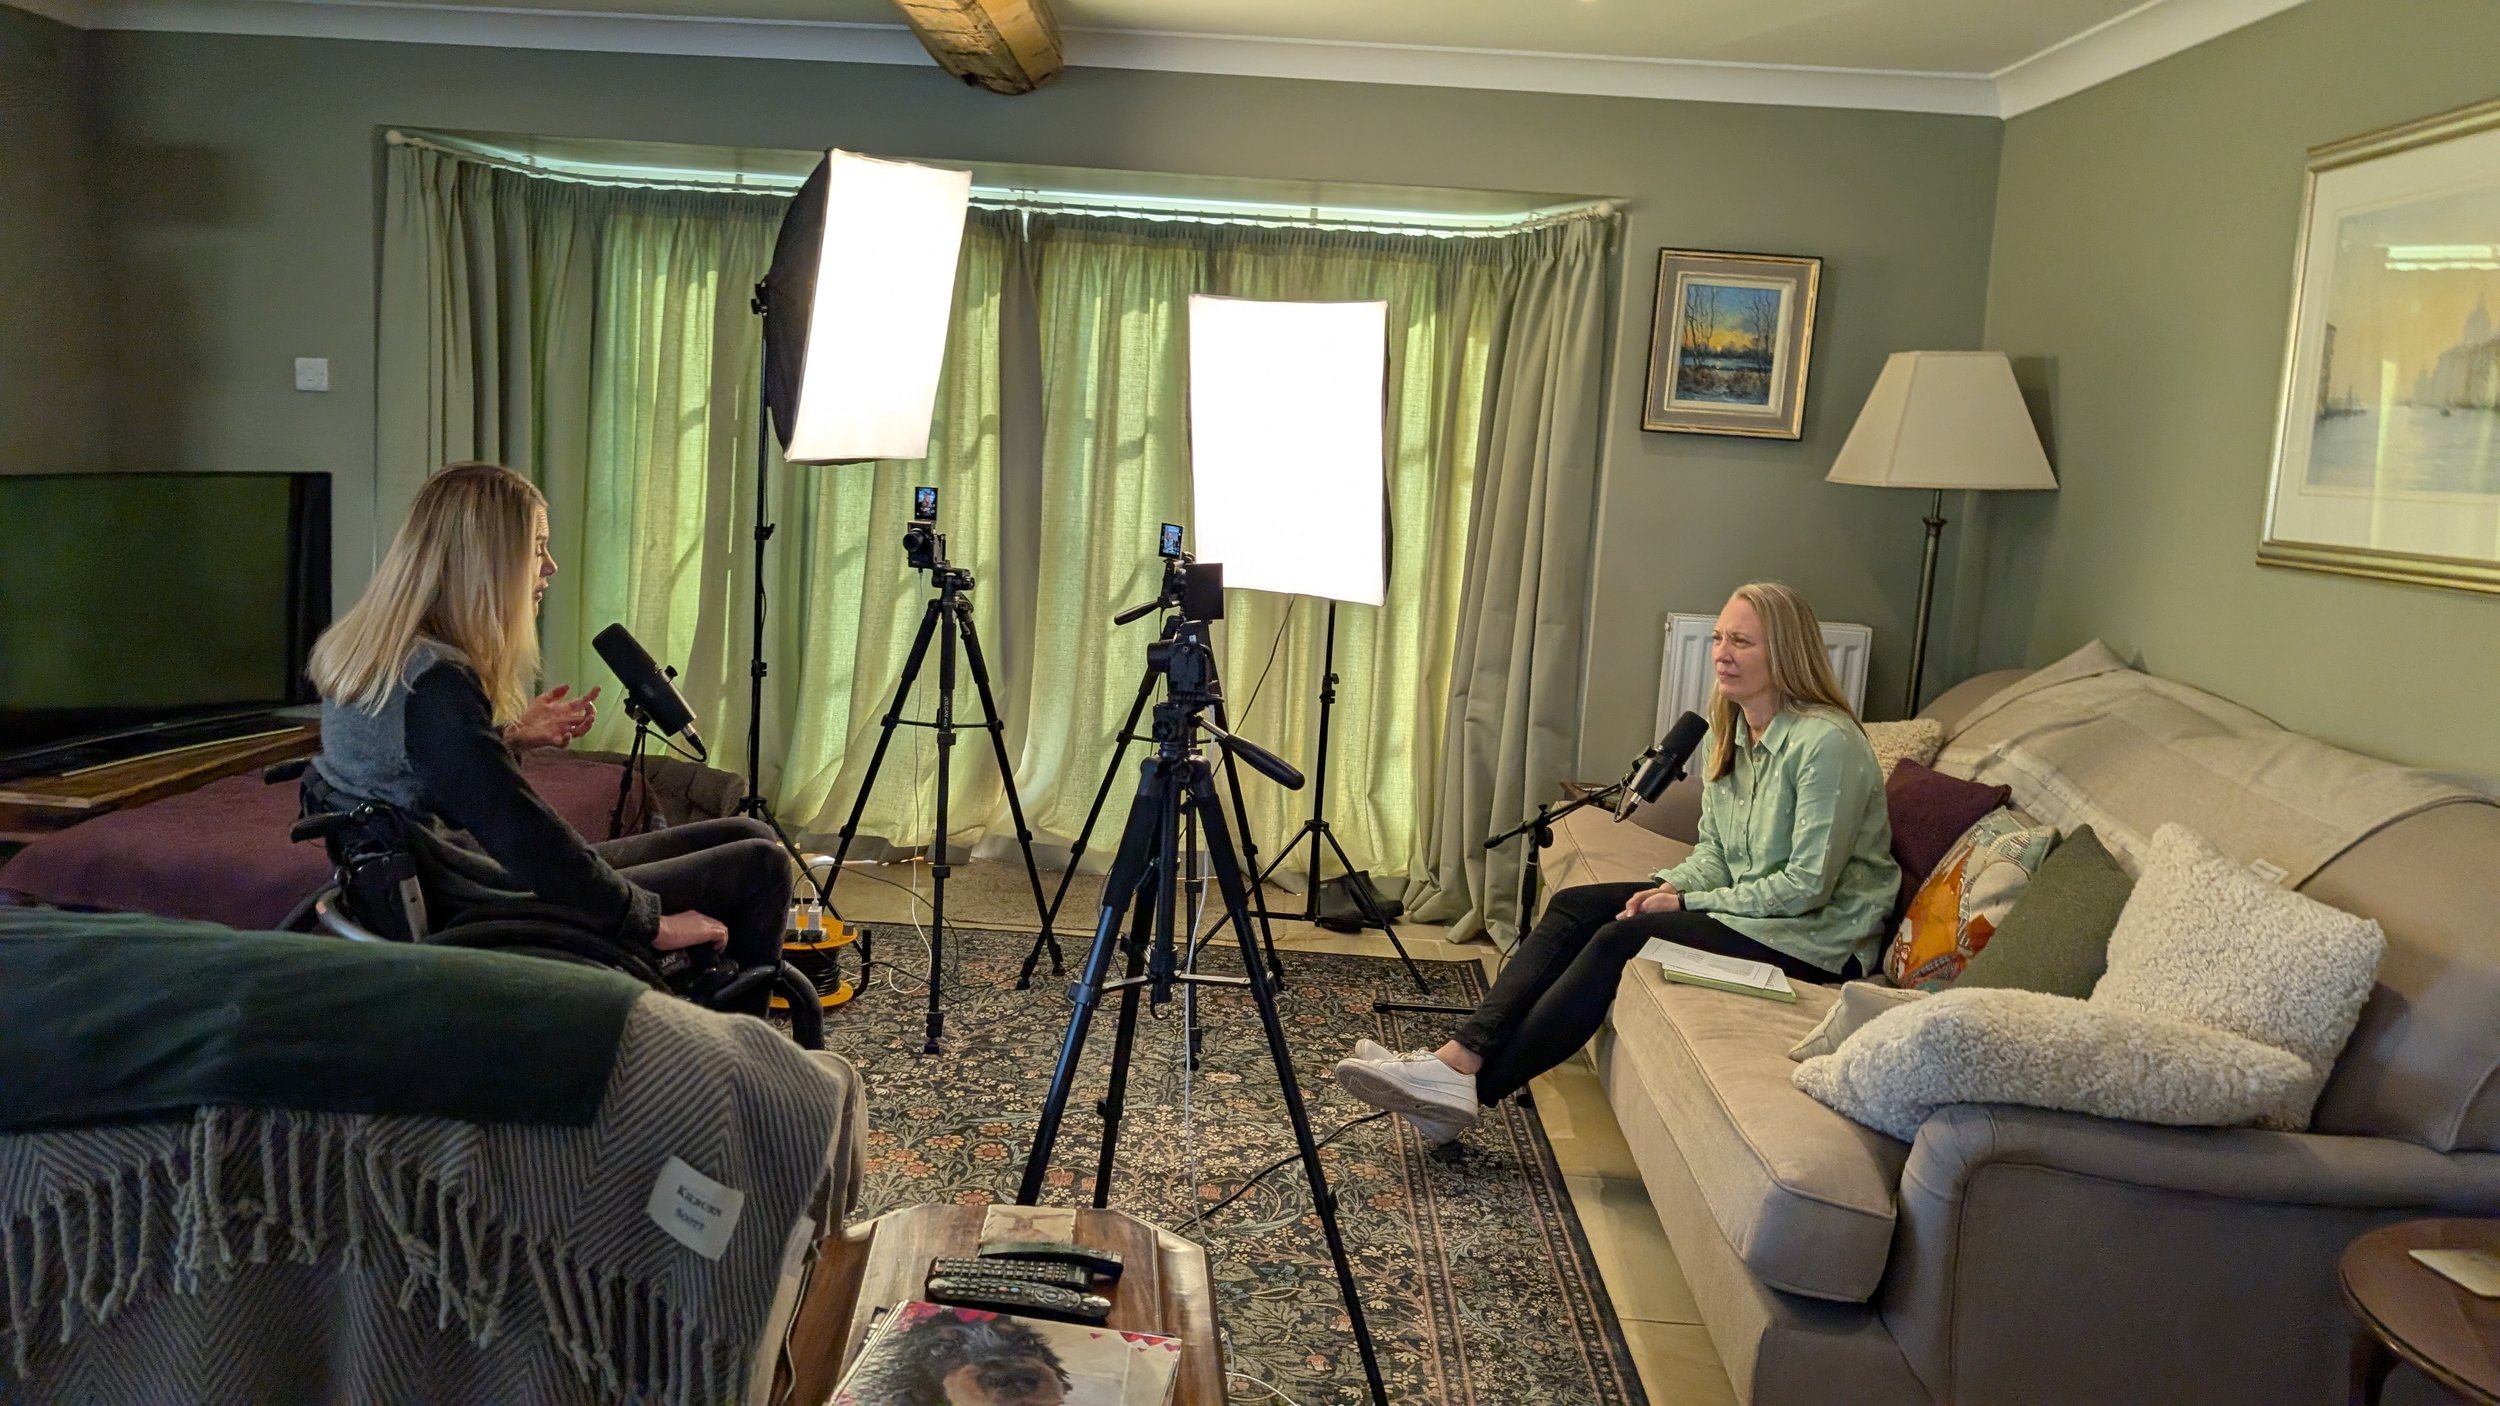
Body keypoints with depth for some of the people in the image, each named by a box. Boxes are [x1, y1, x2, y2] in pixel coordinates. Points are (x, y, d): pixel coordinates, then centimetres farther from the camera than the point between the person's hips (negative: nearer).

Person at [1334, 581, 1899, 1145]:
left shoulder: (1826, 741, -19)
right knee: (1575, 906, -9)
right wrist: (1674, 887, -10)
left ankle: (1471, 1087, -22)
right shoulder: (1727, 732, 8)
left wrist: (1690, 902, -17)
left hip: (1813, 936, -8)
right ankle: (1461, 1056, -20)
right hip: (1741, 905, 8)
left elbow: (1808, 885, -21)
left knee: (1620, 940, -25)